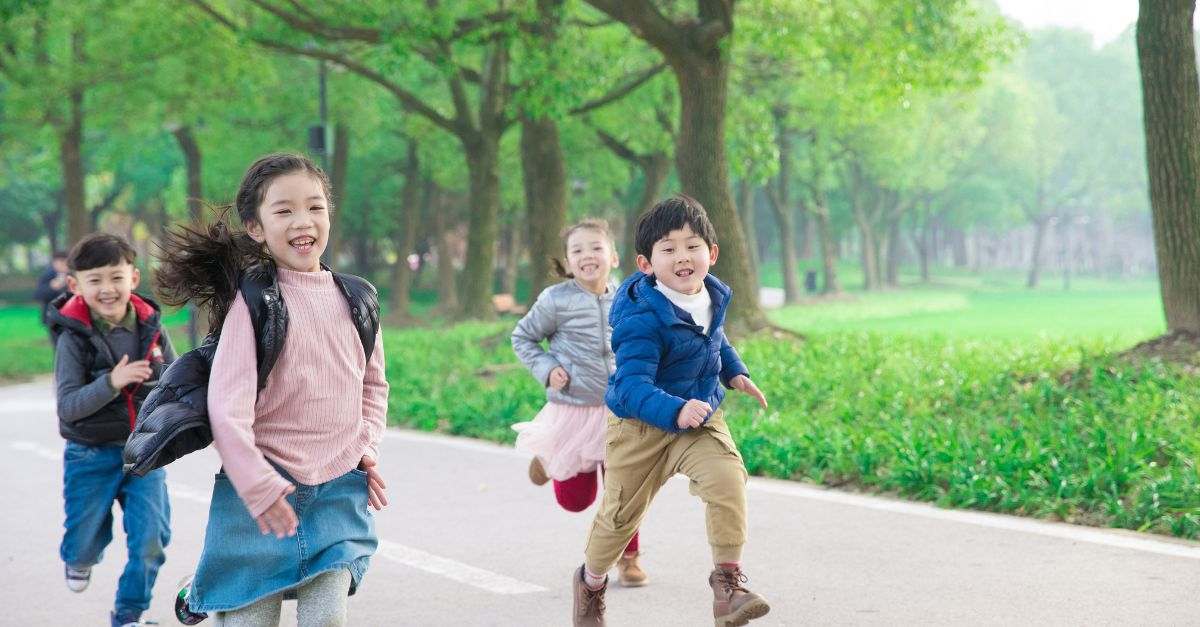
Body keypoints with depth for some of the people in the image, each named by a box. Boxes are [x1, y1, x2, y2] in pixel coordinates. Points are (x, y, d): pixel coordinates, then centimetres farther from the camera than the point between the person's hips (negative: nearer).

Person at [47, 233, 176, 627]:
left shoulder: (150, 327, -4)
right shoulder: (73, 339, -13)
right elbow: (68, 408, -18)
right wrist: (111, 382, -31)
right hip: (91, 457, -2)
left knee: (151, 540, -3)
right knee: (85, 544, 9)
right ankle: (80, 560, 48)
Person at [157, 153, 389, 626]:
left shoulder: (357, 301, 7)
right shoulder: (253, 300, -9)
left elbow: (373, 383, 21)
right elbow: (227, 403, -14)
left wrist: (367, 446, 6)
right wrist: (257, 485, -19)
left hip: (339, 488, 4)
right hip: (262, 489, -4)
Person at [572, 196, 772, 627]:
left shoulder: (713, 298, -4)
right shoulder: (643, 319, -28)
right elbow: (632, 386, -37)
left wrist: (735, 372, 9)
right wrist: (674, 411, -51)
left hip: (701, 421, 4)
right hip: (641, 427, -4)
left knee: (727, 478, -24)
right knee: (621, 513, 8)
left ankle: (728, 579, -12)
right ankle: (591, 583, 38)